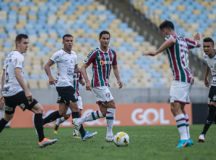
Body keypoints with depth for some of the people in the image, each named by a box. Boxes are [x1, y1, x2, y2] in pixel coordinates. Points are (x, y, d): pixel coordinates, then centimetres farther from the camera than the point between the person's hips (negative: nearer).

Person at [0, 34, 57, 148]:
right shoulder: (18, 56, -10)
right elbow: (17, 74, -23)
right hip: (16, 91, -10)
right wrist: (26, 90, -29)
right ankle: (41, 140, -19)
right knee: (39, 109, -11)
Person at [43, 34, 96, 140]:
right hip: (63, 85, -9)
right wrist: (50, 77, -24)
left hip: (70, 85, 9)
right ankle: (83, 134, -10)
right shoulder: (59, 54, -6)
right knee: (75, 108, -11)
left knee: (62, 112, 8)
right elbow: (47, 66, -7)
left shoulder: (74, 54, 16)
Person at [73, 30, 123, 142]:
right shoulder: (95, 53, -10)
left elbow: (115, 67, 22)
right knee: (112, 106, -13)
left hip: (105, 84, 8)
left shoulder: (112, 53, 9)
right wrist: (87, 81, -18)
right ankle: (109, 134, -6)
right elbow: (83, 67, -7)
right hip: (98, 84, -8)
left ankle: (79, 121, 16)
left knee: (103, 112, 5)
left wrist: (118, 79, 6)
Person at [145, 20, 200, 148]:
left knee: (175, 107, -16)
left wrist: (156, 52, -32)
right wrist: (197, 38, 60)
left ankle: (184, 138, -27)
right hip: (188, 77, 9)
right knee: (180, 108, 16)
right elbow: (197, 44, 37)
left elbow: (172, 40, -31)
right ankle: (187, 138, 15)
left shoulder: (170, 37, -5)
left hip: (180, 78, -9)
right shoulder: (184, 40, 19)